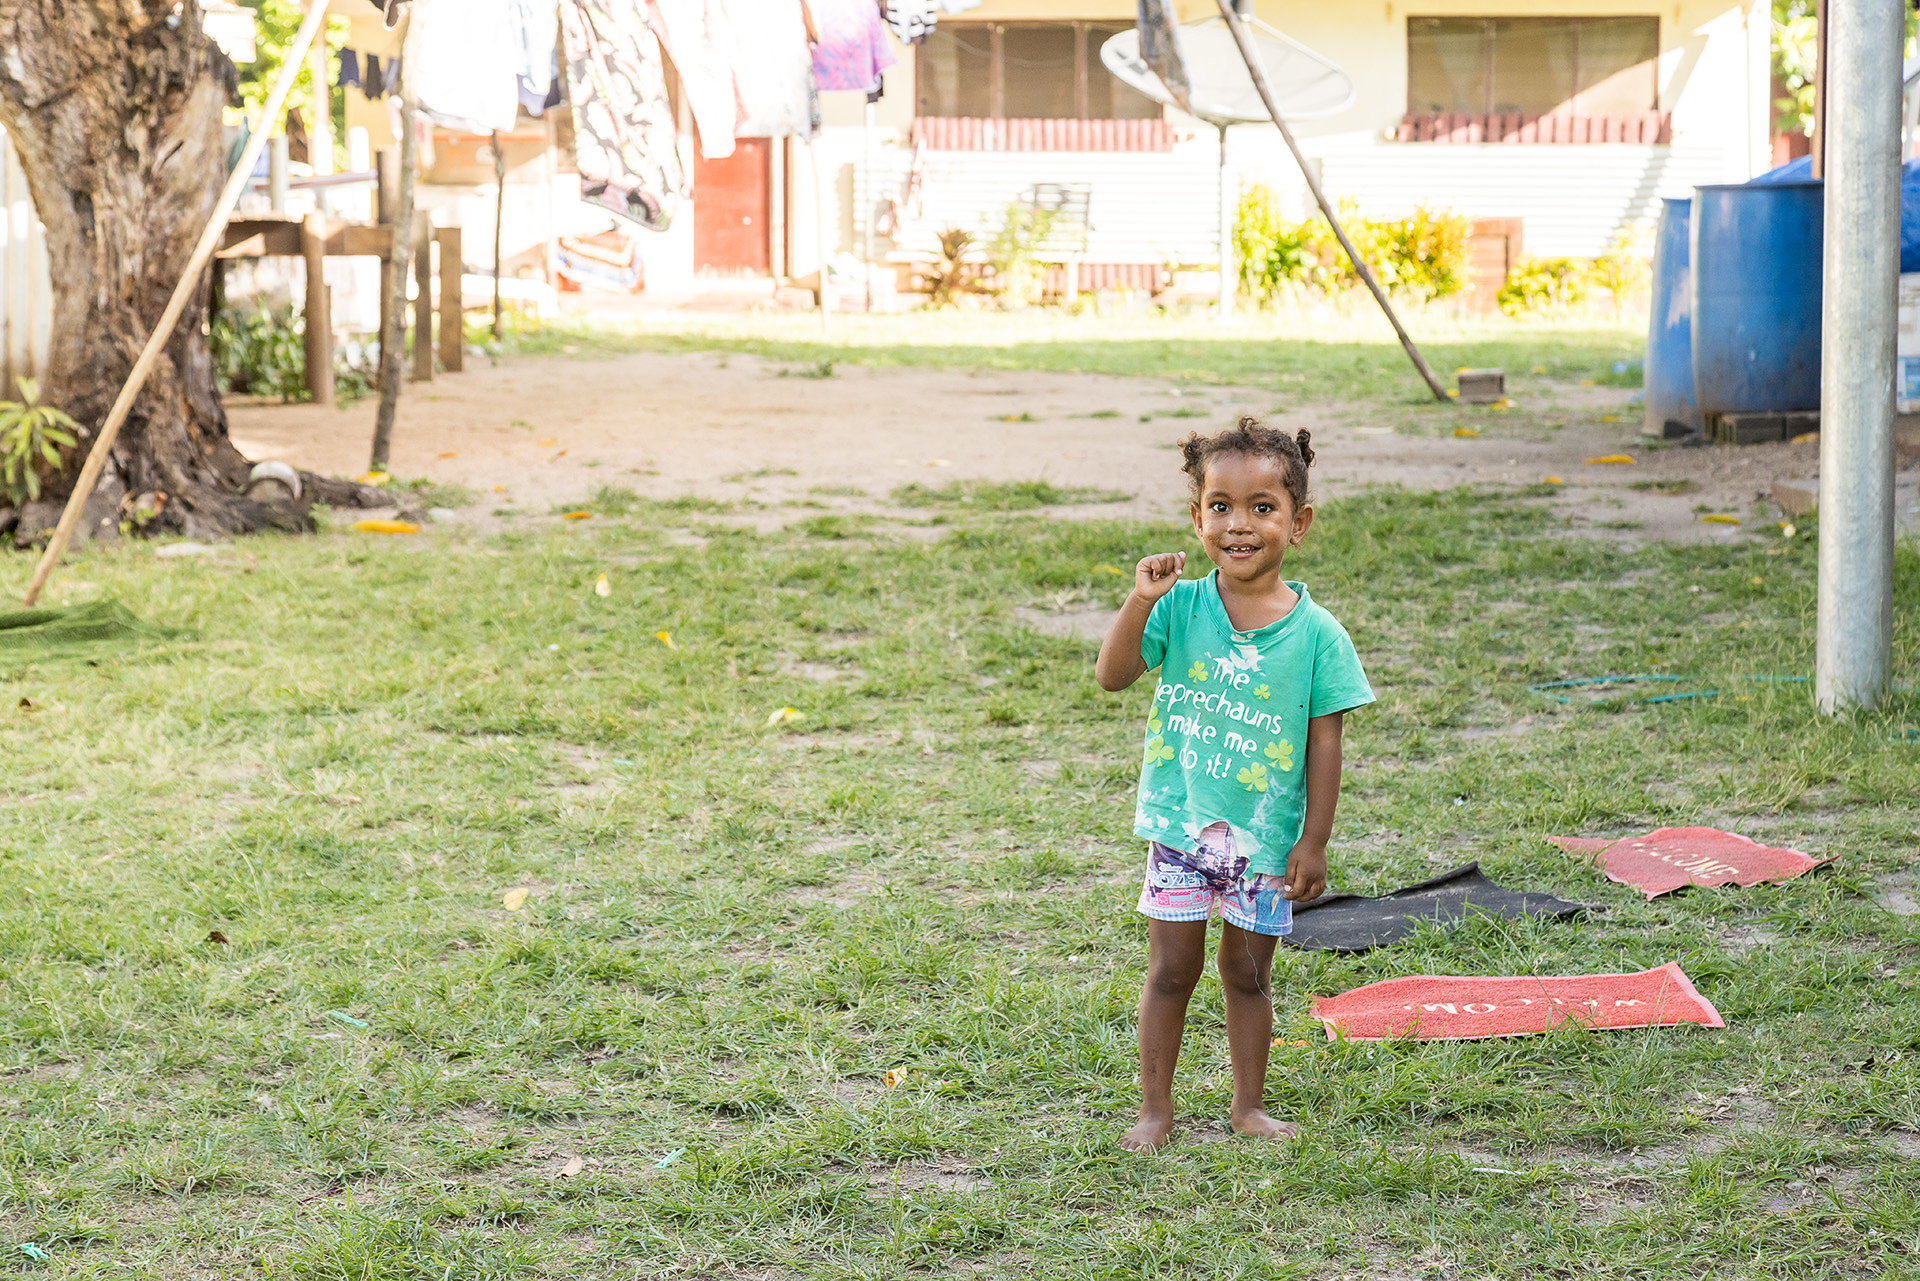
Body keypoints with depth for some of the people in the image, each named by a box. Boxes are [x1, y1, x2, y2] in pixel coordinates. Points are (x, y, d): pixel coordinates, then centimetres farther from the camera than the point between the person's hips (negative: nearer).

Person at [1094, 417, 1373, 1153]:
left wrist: (1314, 843, -6)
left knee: (1248, 974, 13)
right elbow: (1112, 676, -13)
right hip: (1180, 825, 0)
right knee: (1171, 970, 8)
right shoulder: (1181, 608, -6)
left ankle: (1249, 1104, 27)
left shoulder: (1315, 634, -8)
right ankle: (1155, 1107, 20)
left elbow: (1325, 745, -5)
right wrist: (1140, 601, -26)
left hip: (1266, 836, 0)